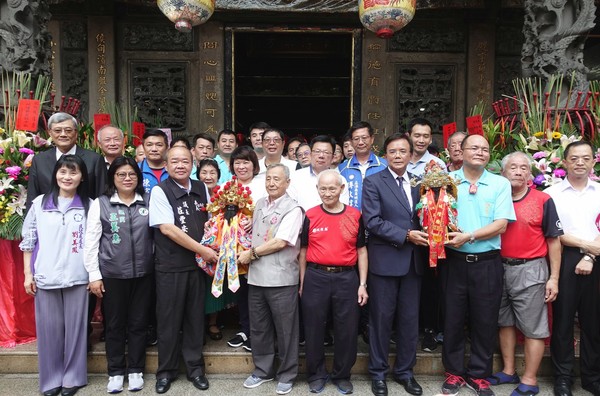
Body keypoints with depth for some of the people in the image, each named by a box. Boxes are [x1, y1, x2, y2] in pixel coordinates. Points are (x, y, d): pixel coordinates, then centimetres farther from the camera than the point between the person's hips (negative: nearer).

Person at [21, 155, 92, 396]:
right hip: (45, 277, 1)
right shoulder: (39, 204, 4)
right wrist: (28, 274, 3)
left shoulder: (89, 206, 3)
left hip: (77, 277, 0)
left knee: (75, 328, 6)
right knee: (49, 329, 7)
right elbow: (28, 241, 6)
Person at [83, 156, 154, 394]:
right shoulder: (100, 204, 0)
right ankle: (115, 372, 24)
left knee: (138, 323, 9)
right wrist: (94, 275, -4)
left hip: (142, 273, 1)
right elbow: (91, 242, -1)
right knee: (114, 324, 9)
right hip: (112, 274, -1)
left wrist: (155, 263, 1)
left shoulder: (148, 202, 4)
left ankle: (135, 370, 24)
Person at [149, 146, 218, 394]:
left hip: (198, 264, 4)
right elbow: (168, 228, -16)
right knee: (169, 320, 7)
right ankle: (166, 371, 24)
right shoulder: (160, 191, -8)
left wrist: (210, 251, -2)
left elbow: (210, 221, 16)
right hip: (170, 267, -4)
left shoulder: (201, 189, 6)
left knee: (195, 317, 12)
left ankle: (195, 368, 27)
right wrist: (202, 250, -15)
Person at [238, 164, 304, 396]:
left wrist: (252, 253, -9)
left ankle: (286, 376, 22)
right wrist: (251, 255, 4)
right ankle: (262, 370, 32)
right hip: (256, 276, 6)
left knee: (285, 330, 6)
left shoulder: (292, 209, -9)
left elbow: (280, 242, -17)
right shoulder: (259, 204, 12)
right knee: (258, 328, 15)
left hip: (281, 279, -6)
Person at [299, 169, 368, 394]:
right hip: (316, 278, 0)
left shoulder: (355, 215, 2)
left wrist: (362, 284, 0)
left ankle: (342, 375, 27)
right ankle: (316, 374, 27)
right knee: (314, 329, 9)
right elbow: (304, 251, 7)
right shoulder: (310, 216, 2)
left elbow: (361, 251, 5)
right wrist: (302, 283, 6)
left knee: (347, 330, 8)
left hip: (346, 278, 0)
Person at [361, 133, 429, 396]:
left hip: (413, 260, 4)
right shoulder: (373, 182, -4)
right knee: (381, 318, 7)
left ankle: (405, 371, 28)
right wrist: (406, 235, -17)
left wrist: (424, 235, -10)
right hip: (385, 260, -4)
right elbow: (372, 221, -13)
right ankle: (378, 372, 23)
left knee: (410, 319, 12)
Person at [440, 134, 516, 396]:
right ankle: (454, 372, 26)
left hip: (487, 263, 0)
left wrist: (468, 236, -17)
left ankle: (478, 375, 26)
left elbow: (501, 225, -6)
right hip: (453, 261, 0)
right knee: (452, 318, 9)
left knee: (485, 321, 9)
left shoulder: (500, 184, 2)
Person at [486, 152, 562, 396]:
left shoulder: (543, 201, -5)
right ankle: (508, 372, 30)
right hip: (500, 268, 5)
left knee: (533, 328, 3)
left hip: (530, 269, -4)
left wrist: (554, 278, -7)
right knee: (505, 323, 15)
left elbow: (554, 241, -4)